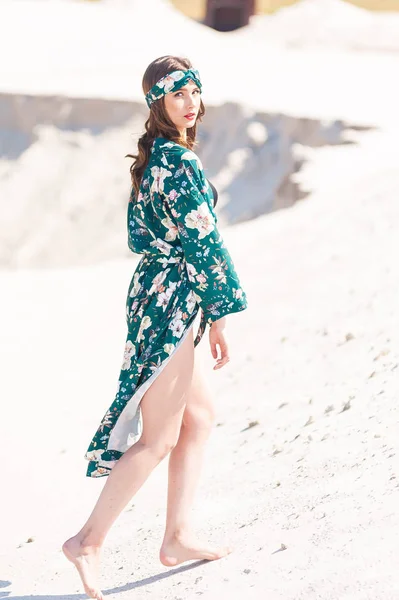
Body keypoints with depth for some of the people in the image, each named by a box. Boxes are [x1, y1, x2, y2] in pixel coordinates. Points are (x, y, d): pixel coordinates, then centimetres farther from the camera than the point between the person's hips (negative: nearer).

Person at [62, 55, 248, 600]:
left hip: (151, 294, 10)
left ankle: (177, 538, 20)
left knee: (200, 416, 17)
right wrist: (221, 313, -13)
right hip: (172, 304, -10)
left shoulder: (152, 156, 12)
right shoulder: (180, 162, -17)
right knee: (158, 438, -3)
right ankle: (89, 541, 1)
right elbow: (204, 242, -18)